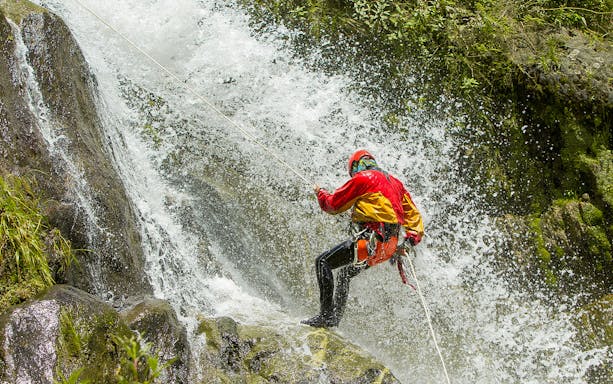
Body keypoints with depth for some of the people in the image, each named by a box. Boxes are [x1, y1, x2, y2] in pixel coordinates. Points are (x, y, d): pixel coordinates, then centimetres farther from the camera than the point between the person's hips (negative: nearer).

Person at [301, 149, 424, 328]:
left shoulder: (362, 178, -2)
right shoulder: (395, 182, 22)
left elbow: (334, 204, 3)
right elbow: (412, 213, 21)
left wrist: (320, 193, 22)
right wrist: (413, 236, 12)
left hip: (371, 240, -9)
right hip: (390, 246, 9)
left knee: (323, 261, -6)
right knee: (345, 273, 26)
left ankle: (326, 315, -15)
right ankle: (336, 316, 27)